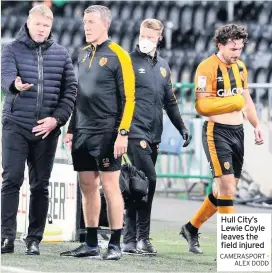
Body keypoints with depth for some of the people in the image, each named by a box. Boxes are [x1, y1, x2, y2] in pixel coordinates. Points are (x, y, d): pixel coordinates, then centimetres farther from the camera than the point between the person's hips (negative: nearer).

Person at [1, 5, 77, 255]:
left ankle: (34, 239, 7)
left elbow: (71, 89, 7)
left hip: (47, 130, 2)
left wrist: (57, 119, -6)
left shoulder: (61, 54, 9)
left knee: (40, 185, 4)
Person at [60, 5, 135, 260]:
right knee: (88, 187, 8)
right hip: (83, 133, 7)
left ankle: (115, 245, 0)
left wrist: (123, 132, -15)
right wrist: (71, 129, 17)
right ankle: (91, 244, 13)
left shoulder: (118, 56, -7)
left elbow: (128, 98, -9)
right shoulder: (83, 55, 14)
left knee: (110, 186, -5)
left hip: (106, 133, -7)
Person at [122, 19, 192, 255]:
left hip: (153, 135, 6)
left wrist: (182, 127, 18)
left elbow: (170, 101, 24)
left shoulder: (163, 67, 17)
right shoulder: (129, 62, -2)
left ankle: (130, 240, 10)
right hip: (135, 131, -6)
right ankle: (142, 237, -8)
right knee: (148, 179, -15)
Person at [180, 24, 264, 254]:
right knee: (226, 186, -12)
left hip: (237, 131, 8)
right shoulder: (207, 68, -12)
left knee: (227, 189, 11)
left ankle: (191, 228, 26)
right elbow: (202, 106, -18)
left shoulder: (240, 67, 12)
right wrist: (233, 101, -18)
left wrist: (256, 125, 15)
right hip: (217, 132, -8)